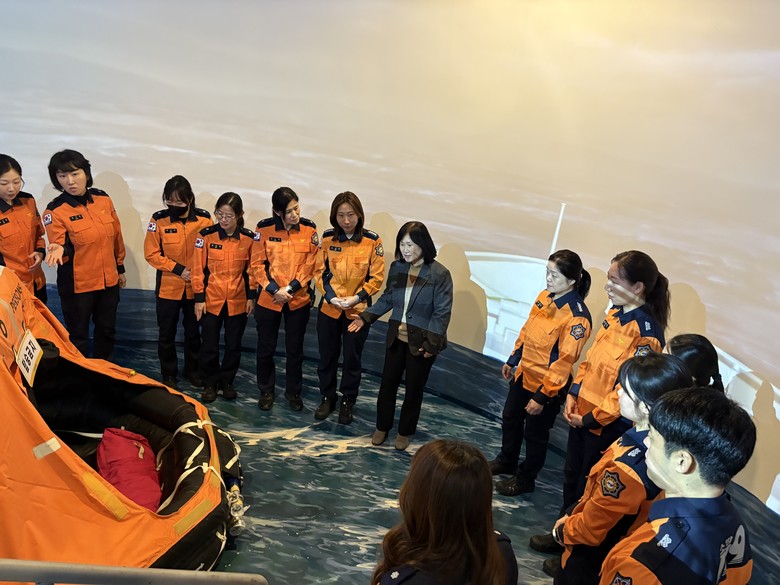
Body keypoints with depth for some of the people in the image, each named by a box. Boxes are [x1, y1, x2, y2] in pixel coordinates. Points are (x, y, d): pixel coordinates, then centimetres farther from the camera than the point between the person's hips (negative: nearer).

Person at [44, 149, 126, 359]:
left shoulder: (103, 199, -1)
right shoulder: (55, 210, -13)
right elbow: (59, 246, -17)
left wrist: (120, 268, 14)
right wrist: (60, 250, -41)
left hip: (109, 281, 5)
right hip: (77, 285, -4)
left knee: (107, 331, 19)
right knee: (78, 337, 9)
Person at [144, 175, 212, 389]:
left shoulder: (203, 219, -7)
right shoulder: (159, 220, -10)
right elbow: (151, 253, -8)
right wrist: (179, 269, -16)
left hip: (195, 287, 1)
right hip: (168, 287, -1)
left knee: (193, 332, 15)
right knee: (167, 334, 10)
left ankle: (192, 369, 33)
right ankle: (168, 374, 27)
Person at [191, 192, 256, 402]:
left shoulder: (249, 238, -5)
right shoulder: (206, 235, -9)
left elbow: (252, 270, 3)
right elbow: (198, 268, -5)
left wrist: (251, 297, 2)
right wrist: (199, 298, -6)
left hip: (238, 302, 1)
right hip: (211, 300, -1)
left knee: (233, 345, 12)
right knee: (209, 345, 7)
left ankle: (227, 382, 30)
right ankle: (210, 383, 25)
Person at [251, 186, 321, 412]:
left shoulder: (309, 228, -6)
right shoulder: (264, 228, -8)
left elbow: (312, 265, -5)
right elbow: (257, 264, -5)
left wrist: (290, 288, -13)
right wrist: (274, 290, -14)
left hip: (299, 300, 0)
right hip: (268, 299, 0)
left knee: (295, 349, 13)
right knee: (266, 348, 12)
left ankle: (293, 392, 30)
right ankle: (266, 391, 31)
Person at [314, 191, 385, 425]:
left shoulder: (372, 241, -9)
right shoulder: (327, 238, -4)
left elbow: (377, 277, -5)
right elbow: (320, 271, 2)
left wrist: (357, 297, -16)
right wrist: (330, 296, -12)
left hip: (358, 310, -2)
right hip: (329, 308, 2)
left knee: (352, 359, 10)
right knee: (327, 356, 14)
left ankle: (348, 402, 29)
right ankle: (327, 398, 33)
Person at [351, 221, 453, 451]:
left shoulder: (439, 274, -18)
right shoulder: (396, 267, -3)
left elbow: (442, 312, -15)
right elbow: (387, 299, 8)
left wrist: (431, 343, -17)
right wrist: (365, 317, -1)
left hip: (422, 341, -4)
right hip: (396, 337, 4)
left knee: (414, 388, 13)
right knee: (388, 383, 15)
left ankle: (405, 432, 33)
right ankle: (382, 427, 35)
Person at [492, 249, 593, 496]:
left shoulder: (577, 317, -27)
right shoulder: (544, 297, -3)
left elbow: (565, 361, -25)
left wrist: (542, 396, -21)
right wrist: (512, 360, 16)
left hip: (548, 385, -8)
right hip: (524, 374, 8)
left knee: (535, 434, 12)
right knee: (510, 419, 24)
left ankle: (525, 479, 35)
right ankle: (506, 461, 49)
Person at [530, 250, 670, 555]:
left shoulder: (647, 331, -21)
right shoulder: (615, 314, 3)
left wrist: (593, 418, -17)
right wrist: (573, 394, 2)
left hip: (608, 424, -8)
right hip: (581, 411, 8)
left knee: (590, 486, 11)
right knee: (571, 475, 21)